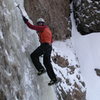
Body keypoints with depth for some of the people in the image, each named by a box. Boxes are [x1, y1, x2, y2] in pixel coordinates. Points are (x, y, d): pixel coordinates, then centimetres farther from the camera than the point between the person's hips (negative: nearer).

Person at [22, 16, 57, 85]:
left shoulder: (42, 28, -1)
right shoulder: (48, 30, 26)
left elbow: (32, 26, -6)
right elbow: (51, 40, 31)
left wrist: (26, 21, 2)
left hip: (44, 45, -9)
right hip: (49, 46, 9)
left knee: (33, 56, -3)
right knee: (47, 62, 9)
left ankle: (41, 69, -16)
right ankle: (53, 78, 5)